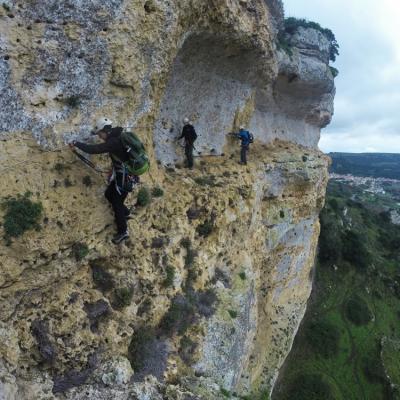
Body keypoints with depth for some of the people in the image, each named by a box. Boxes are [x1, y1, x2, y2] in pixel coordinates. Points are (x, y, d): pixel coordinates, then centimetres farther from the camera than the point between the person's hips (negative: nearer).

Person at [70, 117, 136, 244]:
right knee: (109, 194, 20)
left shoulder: (113, 142, -24)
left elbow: (93, 149, -30)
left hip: (125, 177, -9)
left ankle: (123, 232, 16)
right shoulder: (116, 138, 7)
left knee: (117, 202, 2)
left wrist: (76, 143, -16)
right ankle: (125, 213, 37)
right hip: (121, 174, 9)